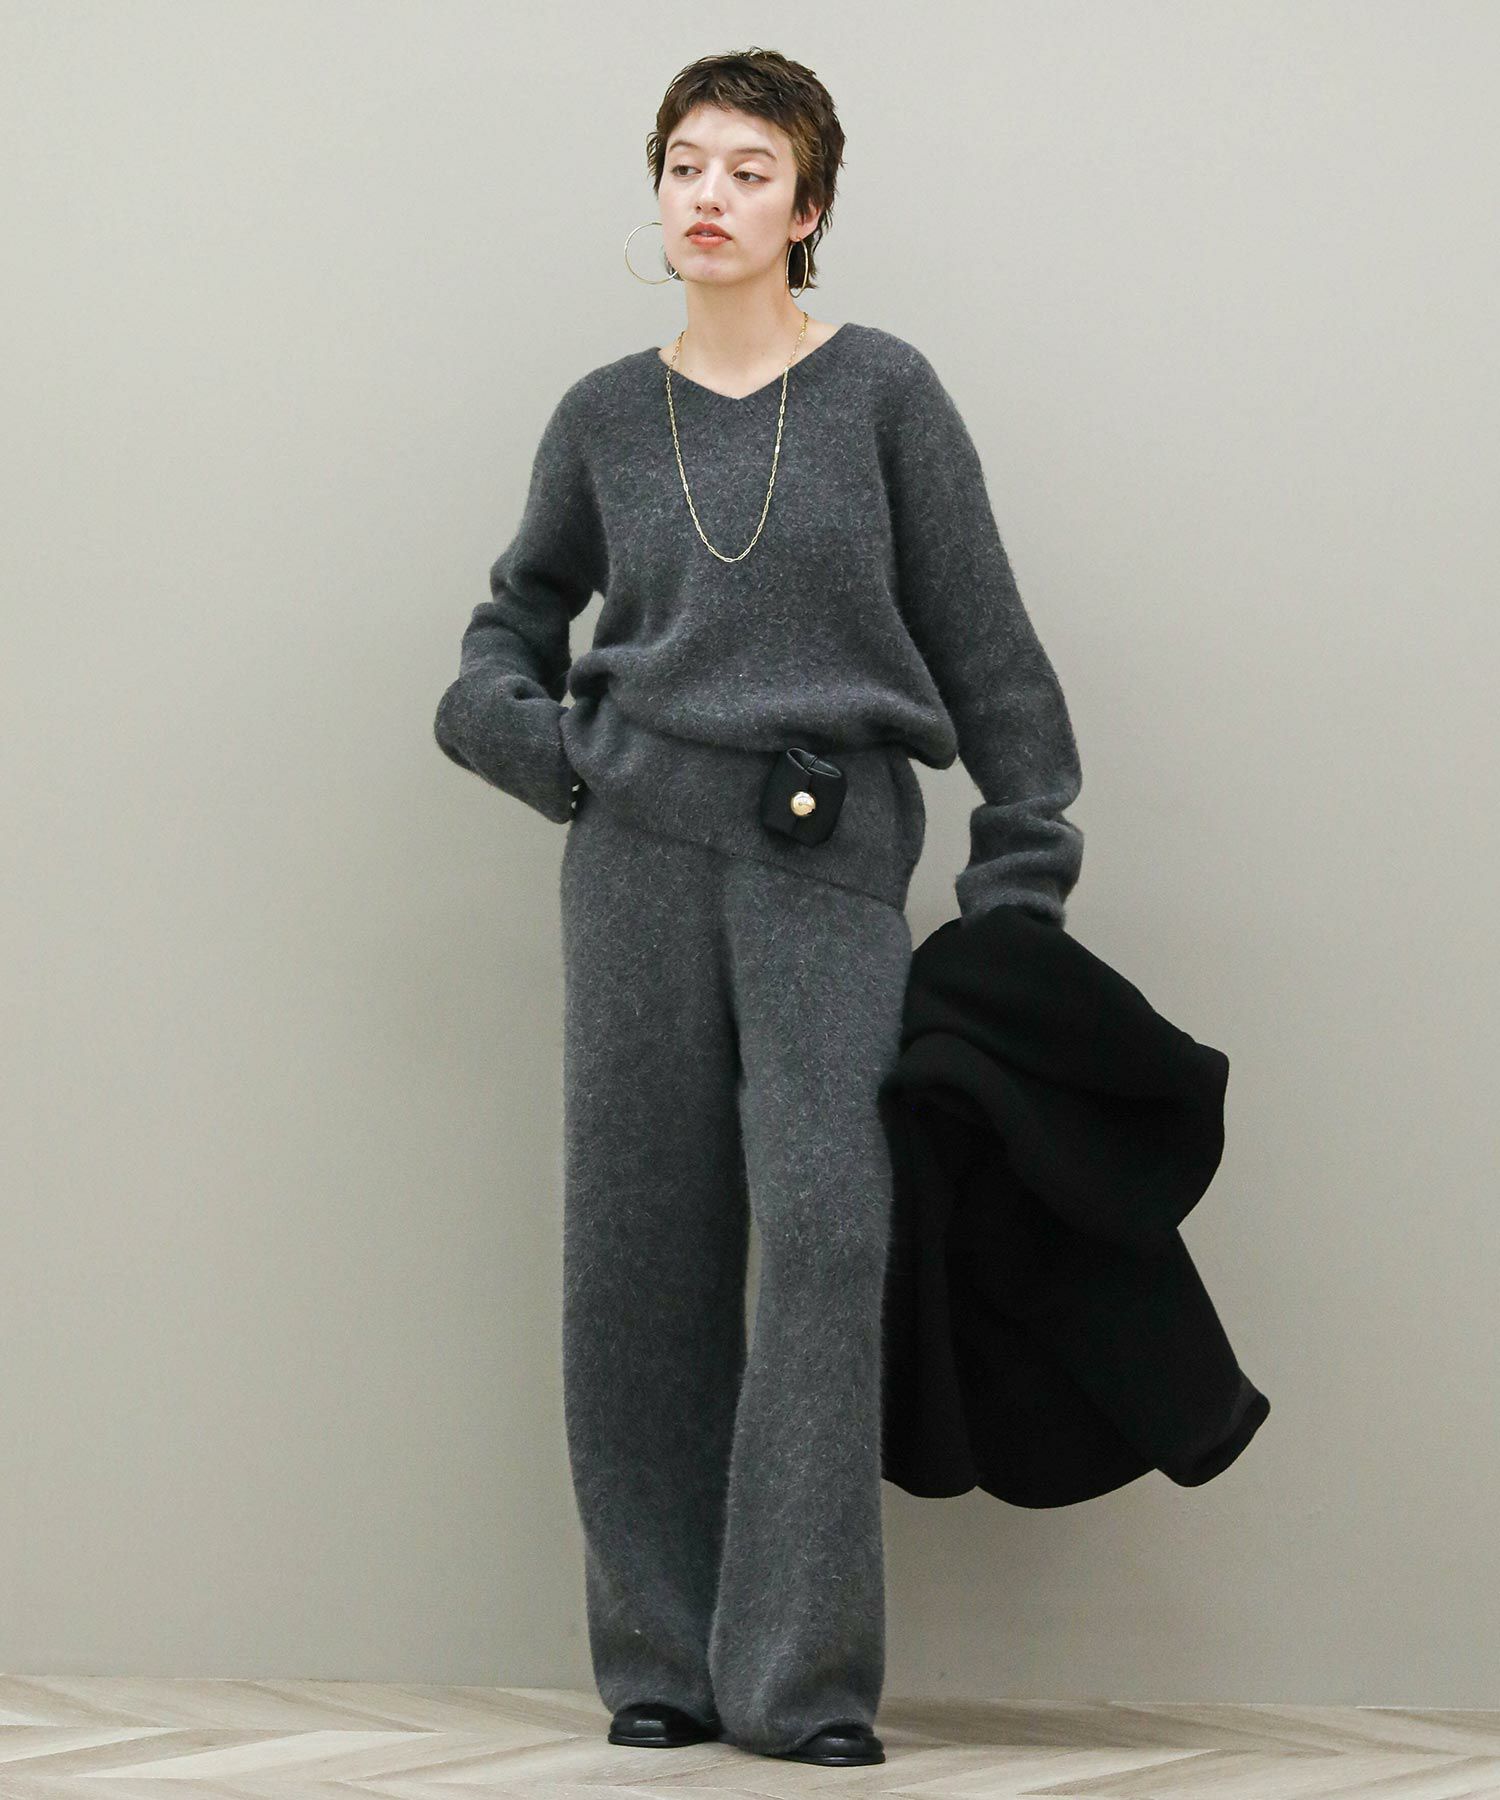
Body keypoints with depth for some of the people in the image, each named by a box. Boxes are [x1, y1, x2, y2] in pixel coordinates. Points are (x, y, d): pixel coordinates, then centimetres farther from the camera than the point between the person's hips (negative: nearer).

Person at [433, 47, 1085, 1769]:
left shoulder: (882, 393, 3)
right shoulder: (606, 417, 11)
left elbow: (982, 640, 5)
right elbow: (515, 619, 25)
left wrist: (1023, 859, 1)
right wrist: (534, 741, 5)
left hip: (832, 855, -3)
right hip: (640, 846, 3)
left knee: (822, 1231, -13)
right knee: (640, 1245, 2)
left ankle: (802, 1675, -10)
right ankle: (659, 1657, 10)